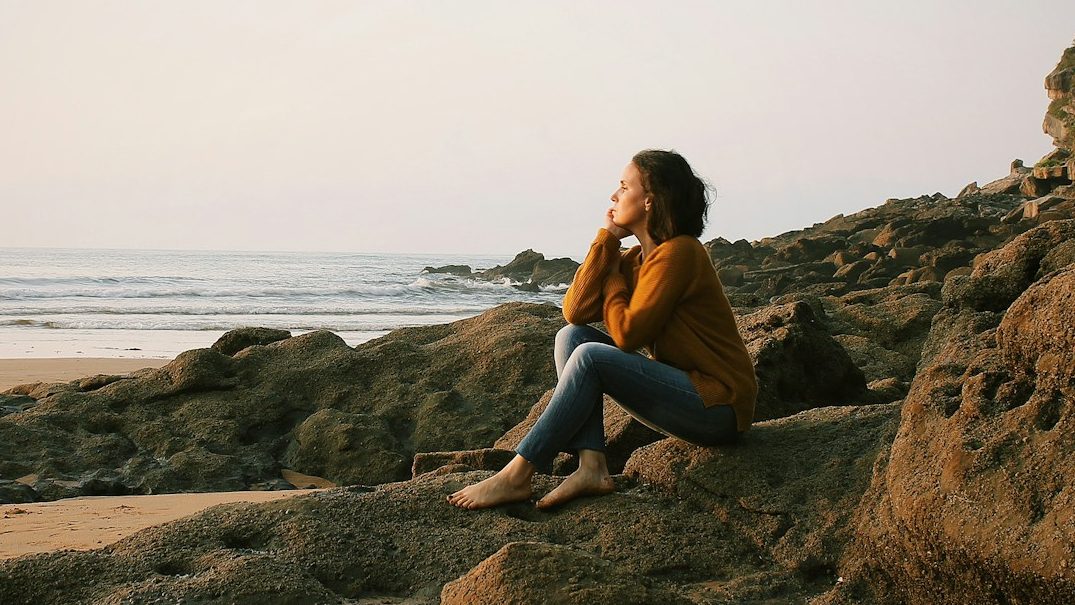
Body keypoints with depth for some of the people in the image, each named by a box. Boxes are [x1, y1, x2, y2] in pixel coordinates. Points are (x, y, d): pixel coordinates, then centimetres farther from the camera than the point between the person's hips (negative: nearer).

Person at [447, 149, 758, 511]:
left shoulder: (678, 253, -15)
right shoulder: (637, 258, 12)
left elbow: (626, 333, -20)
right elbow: (575, 310, -2)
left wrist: (613, 277, -3)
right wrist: (607, 238, -2)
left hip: (718, 405, -9)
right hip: (685, 391, 9)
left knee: (590, 357, -23)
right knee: (571, 335, -1)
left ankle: (516, 477, -18)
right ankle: (592, 468, -15)